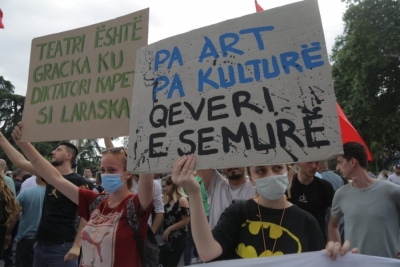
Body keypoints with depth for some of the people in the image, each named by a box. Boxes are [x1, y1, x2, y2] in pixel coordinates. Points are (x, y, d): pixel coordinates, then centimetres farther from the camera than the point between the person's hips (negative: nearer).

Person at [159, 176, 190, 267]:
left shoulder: (182, 200, -14)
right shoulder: (167, 200, 10)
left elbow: (186, 220, -18)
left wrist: (169, 229, -15)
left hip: (178, 239, -7)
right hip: (167, 239, 7)